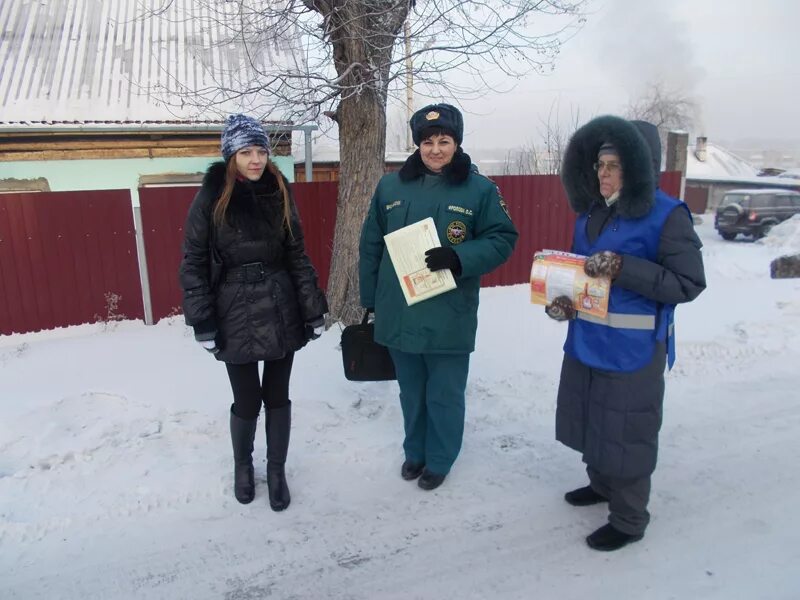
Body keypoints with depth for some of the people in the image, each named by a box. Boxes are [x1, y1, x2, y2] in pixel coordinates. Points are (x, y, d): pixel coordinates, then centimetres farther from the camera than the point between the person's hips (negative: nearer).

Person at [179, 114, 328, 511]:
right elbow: (193, 264, -4)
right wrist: (202, 323, -9)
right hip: (236, 317, -2)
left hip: (281, 313, 2)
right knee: (247, 402, 6)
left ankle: (276, 471, 30)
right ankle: (242, 465, 35)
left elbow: (297, 255, 6)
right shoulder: (210, 198, -6)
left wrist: (313, 310, 2)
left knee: (277, 396, 11)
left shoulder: (279, 194, 3)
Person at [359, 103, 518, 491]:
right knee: (411, 392, 20)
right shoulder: (390, 186, 2)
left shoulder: (480, 189, -6)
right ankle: (415, 451, 41)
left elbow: (502, 240, -4)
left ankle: (439, 460, 34)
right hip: (398, 314, 3)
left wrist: (459, 258, -21)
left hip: (449, 318, -3)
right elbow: (371, 246, 7)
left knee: (444, 395, 12)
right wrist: (370, 299, 9)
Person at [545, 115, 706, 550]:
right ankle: (601, 483, 45)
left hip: (632, 349, -7)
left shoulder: (666, 215, -13)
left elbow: (689, 283, -16)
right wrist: (562, 299, -3)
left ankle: (628, 520, 26)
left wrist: (623, 269, -26)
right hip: (585, 342, 7)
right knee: (592, 421, 21)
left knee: (625, 433, 6)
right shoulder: (591, 213, 8)